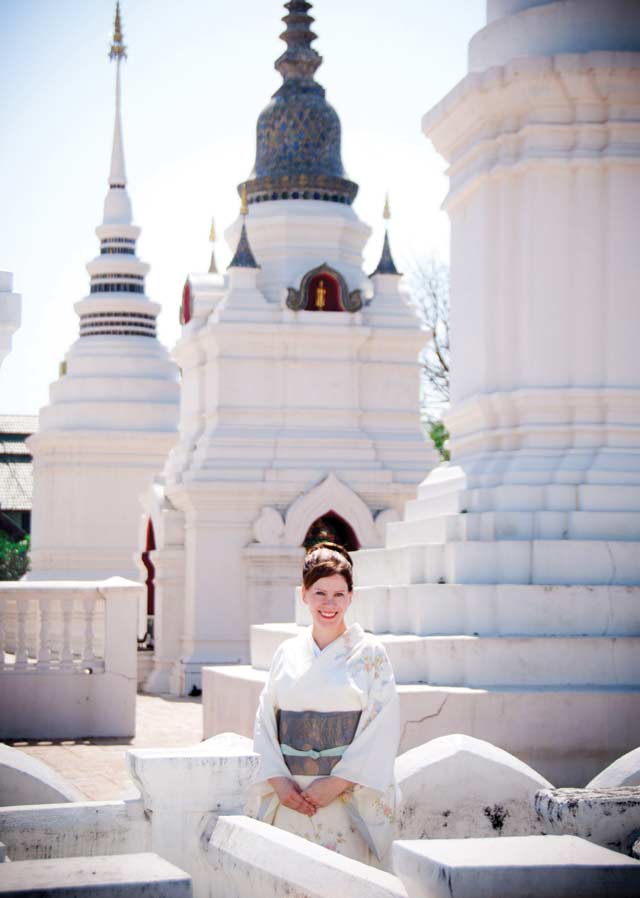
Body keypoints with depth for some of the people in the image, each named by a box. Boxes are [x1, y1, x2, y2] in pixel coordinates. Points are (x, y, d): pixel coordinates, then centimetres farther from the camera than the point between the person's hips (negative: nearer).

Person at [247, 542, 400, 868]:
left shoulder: (370, 654, 0)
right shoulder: (287, 653, 10)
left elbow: (381, 731, -6)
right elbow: (265, 721, 7)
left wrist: (337, 784, -13)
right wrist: (278, 782, -7)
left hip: (347, 798, -3)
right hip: (290, 798, 3)